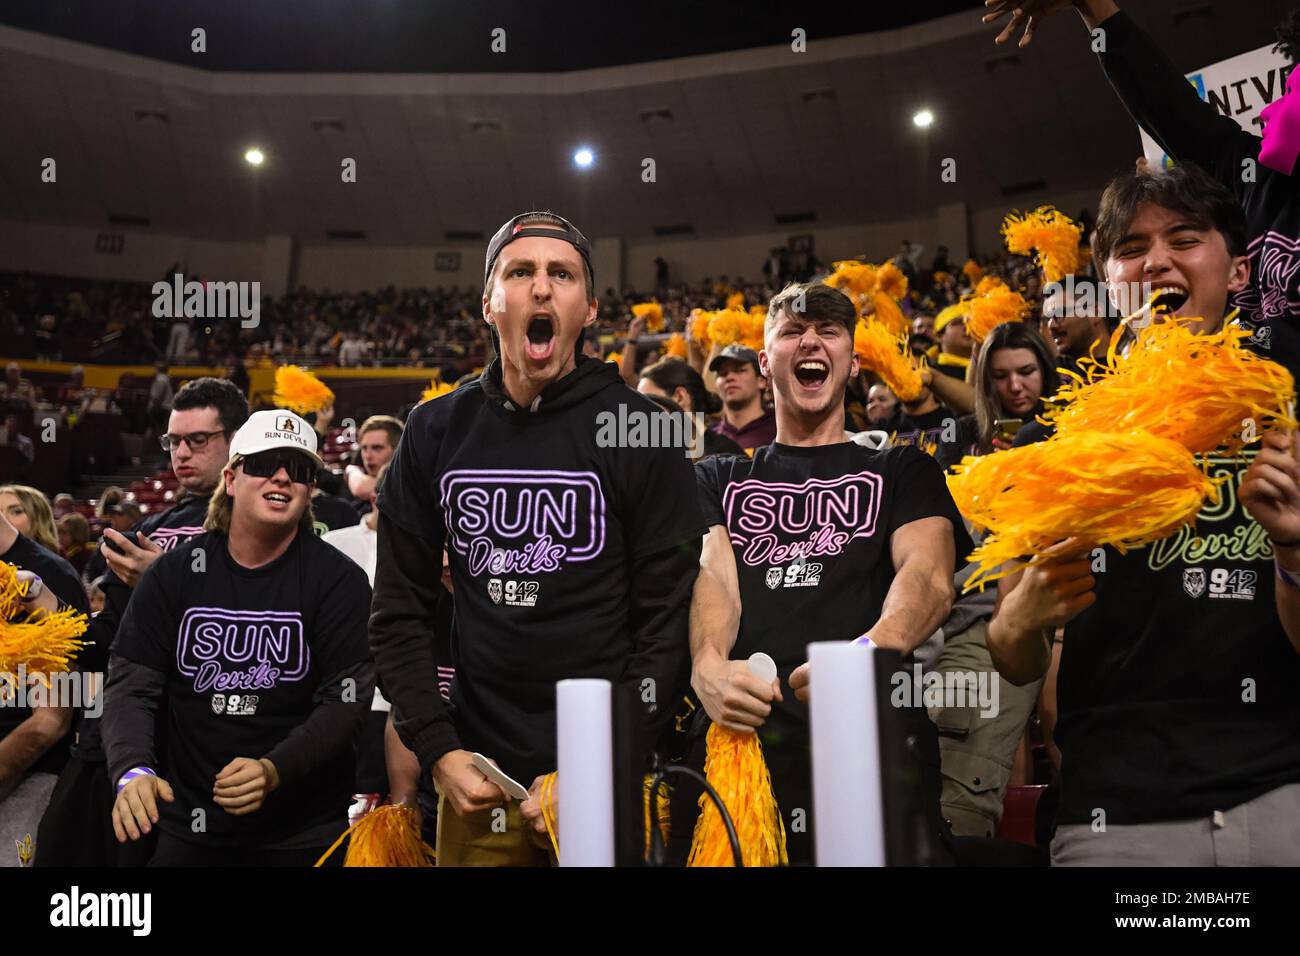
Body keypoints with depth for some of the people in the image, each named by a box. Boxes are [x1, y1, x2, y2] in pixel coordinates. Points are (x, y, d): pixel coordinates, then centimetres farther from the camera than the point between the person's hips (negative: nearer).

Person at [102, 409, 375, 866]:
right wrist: (133, 771, -23)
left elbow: (345, 699, -12)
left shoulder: (338, 580, -9)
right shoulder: (173, 574, -1)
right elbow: (129, 688, -4)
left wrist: (273, 770, -26)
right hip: (189, 825, 2)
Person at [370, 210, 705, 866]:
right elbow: (400, 611, 6)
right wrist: (438, 751, -4)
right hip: (479, 776, 3)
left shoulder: (638, 432, -7)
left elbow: (669, 622, -9)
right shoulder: (435, 434, 2)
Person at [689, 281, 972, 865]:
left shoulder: (903, 471, 15)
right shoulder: (719, 479, 20)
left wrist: (872, 650, -26)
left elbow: (929, 576, -3)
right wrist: (707, 665, -22)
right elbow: (713, 572, 2)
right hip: (742, 737, 1)